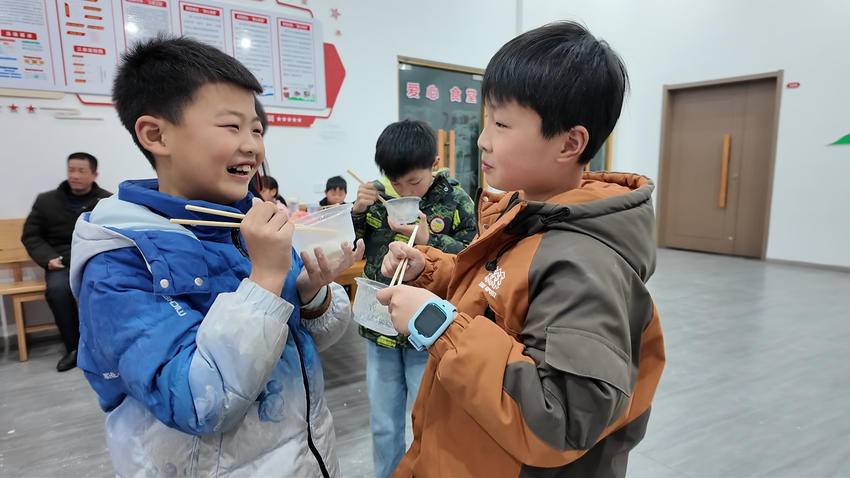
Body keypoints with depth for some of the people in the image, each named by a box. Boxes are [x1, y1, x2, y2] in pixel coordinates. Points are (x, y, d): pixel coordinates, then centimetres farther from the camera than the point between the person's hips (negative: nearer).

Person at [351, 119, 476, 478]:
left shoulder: (456, 201, -8)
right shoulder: (378, 195, -1)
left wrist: (427, 238, -22)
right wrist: (356, 212, -13)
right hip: (380, 327, 3)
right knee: (383, 427, 19)